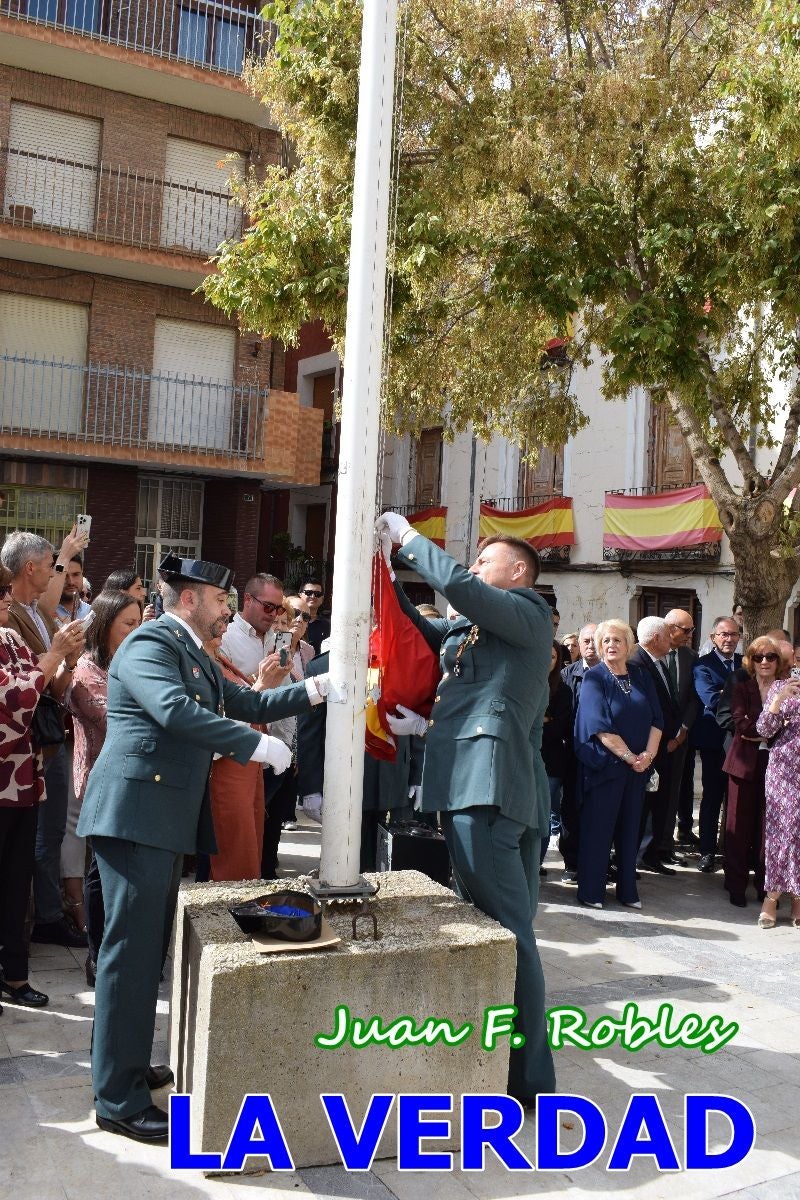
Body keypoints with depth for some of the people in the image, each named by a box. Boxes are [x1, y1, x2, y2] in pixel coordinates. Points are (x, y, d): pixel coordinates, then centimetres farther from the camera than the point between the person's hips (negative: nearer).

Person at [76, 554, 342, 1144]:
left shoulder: (196, 657, 20)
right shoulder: (150, 643, -11)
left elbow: (248, 703, 21)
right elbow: (174, 710, -27)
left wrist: (311, 690, 9)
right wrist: (257, 745, -24)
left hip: (168, 819, 10)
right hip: (136, 814, -10)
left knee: (149, 950, 15)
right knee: (132, 951, -6)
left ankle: (129, 1067, 27)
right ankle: (118, 1099, 1)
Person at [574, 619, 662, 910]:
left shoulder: (641, 676, 8)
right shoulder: (594, 678, -6)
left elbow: (656, 718, 4)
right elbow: (599, 726, -14)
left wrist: (649, 753, -11)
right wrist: (629, 756, -16)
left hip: (638, 765, 4)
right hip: (604, 764, -4)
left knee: (630, 827, 10)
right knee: (597, 827, 1)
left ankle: (627, 890, 20)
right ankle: (590, 891, 11)